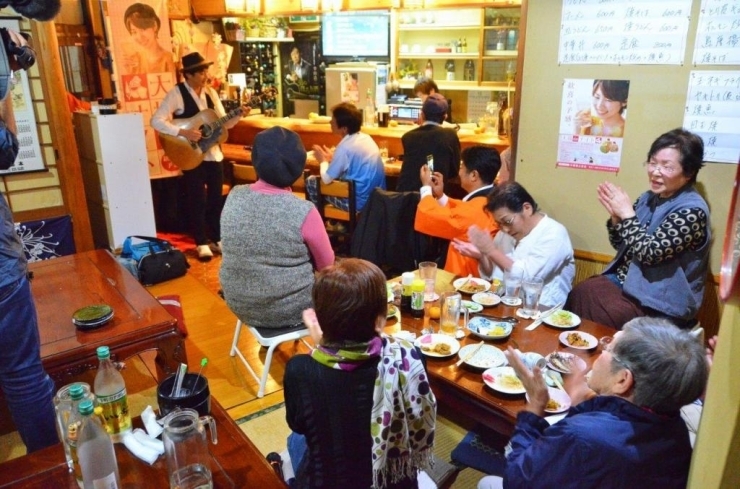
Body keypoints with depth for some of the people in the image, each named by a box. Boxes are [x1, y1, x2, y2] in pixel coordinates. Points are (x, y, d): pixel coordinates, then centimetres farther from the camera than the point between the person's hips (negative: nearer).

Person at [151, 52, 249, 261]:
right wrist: (183, 132, -27)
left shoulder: (210, 92, 7)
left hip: (213, 153, 5)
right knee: (198, 199, 1)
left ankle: (217, 239, 23)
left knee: (216, 197, 10)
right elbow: (156, 120, -19)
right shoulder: (176, 93, -11)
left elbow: (224, 123, 9)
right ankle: (202, 243, 14)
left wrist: (239, 115, -8)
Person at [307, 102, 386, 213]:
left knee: (311, 181, 6)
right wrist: (333, 158, 21)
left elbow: (327, 179, -13)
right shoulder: (365, 138, 4)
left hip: (360, 202, -8)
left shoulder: (345, 147, -21)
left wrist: (323, 161, 5)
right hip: (376, 197, 8)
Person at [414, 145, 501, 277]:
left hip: (466, 277, -9)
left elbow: (427, 220, -25)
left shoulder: (477, 208, -28)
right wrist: (440, 196, 7)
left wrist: (426, 187, -9)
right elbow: (459, 214, 18)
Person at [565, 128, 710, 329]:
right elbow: (622, 246, 10)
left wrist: (626, 213, -17)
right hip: (625, 281, 7)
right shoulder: (649, 198, 6)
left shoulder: (692, 210, -16)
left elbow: (650, 253, -24)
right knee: (578, 295, -15)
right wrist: (616, 215, -8)